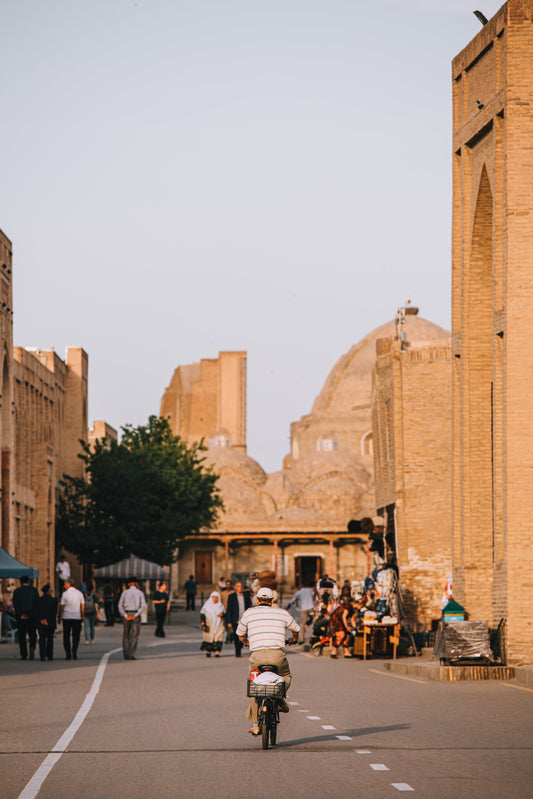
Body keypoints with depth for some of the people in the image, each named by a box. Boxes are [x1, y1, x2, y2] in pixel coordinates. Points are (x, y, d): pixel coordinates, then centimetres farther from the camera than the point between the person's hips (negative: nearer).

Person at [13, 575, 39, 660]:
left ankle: (24, 655, 2)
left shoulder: (16, 591, 3)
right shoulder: (34, 589, 4)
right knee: (32, 634, 9)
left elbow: (15, 604, -6)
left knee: (21, 636, 7)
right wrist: (31, 614, -5)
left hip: (20, 617, 0)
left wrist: (21, 615, -9)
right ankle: (32, 647, -20)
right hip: (32, 616, 0)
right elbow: (37, 602, -4)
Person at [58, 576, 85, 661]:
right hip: (77, 617, 2)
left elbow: (62, 606, -4)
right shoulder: (79, 593, 5)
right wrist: (83, 616, 14)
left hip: (66, 617, -2)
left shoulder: (65, 594, -5)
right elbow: (82, 606, 7)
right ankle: (74, 652, -14)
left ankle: (68, 654, 1)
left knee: (66, 637, 6)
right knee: (76, 636, 4)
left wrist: (59, 617, 4)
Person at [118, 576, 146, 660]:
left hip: (126, 615, 1)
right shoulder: (140, 593, 3)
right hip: (136, 616, -1)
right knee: (134, 636, 1)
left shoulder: (124, 593, 4)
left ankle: (126, 655, 10)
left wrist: (125, 616, -13)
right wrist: (136, 615, -14)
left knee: (126, 636, 12)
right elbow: (143, 605, -9)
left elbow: (120, 605, -6)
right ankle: (131, 655, -9)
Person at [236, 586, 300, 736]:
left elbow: (240, 634, 27)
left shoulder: (249, 613, 14)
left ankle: (255, 724, 15)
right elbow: (296, 628, 33)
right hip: (277, 655, 0)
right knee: (286, 676, 28)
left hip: (257, 655, 0)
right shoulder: (282, 613, 16)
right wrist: (294, 639, 56)